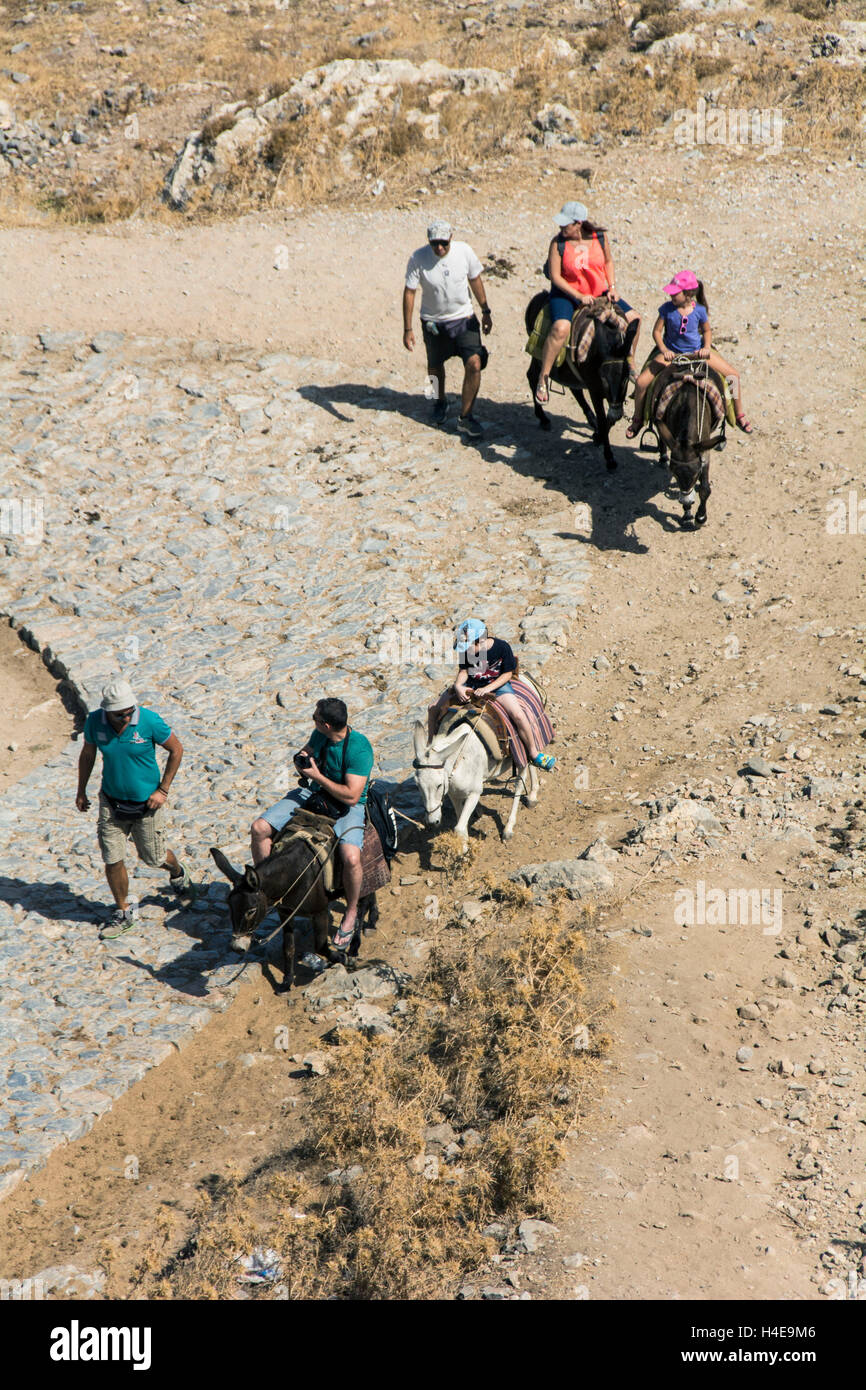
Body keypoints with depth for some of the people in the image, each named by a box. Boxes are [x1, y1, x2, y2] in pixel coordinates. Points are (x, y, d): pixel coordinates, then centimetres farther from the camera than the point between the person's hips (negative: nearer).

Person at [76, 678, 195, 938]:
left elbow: (176, 749, -7)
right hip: (111, 802, 2)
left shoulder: (149, 720, -20)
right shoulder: (94, 722, -12)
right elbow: (87, 754, 8)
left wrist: (163, 790, -8)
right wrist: (81, 791, 13)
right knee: (112, 860, 1)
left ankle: (178, 872, 46)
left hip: (146, 803, -2)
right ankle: (123, 913, 21)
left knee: (153, 858, 11)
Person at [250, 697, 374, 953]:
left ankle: (351, 912, -6)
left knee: (351, 857, -34)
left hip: (349, 806, -6)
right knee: (260, 828, -9)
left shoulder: (359, 748, -25)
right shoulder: (320, 735, -4)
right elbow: (304, 754, 18)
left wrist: (317, 776, -23)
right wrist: (301, 761, -7)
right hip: (315, 793, 7)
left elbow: (351, 796, -28)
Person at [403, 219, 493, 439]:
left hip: (464, 318, 0)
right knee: (435, 365, 17)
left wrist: (485, 311, 9)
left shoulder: (464, 251, -13)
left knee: (474, 364, -15)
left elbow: (475, 280, 3)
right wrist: (407, 329, -12)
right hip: (433, 322, 0)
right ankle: (440, 402, 48)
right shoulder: (418, 258, -18)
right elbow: (409, 292, -11)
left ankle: (465, 417, -2)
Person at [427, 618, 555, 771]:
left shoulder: (501, 647, -22)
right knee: (434, 709, -6)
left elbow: (507, 674, -12)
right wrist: (458, 685, -22)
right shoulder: (465, 649, -13)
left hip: (497, 684, -3)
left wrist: (488, 689, -24)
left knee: (518, 715, -25)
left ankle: (534, 753, -2)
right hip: (470, 684, 3)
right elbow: (463, 671, 0)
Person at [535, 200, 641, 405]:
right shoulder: (558, 243, -15)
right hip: (566, 295, -4)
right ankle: (543, 379, -24)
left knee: (633, 318, 0)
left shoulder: (600, 237, -6)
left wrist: (612, 287, -1)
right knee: (561, 328, -34)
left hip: (599, 293, 4)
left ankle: (629, 365, 22)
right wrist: (579, 296, -20)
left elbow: (608, 261, 11)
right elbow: (555, 276, -14)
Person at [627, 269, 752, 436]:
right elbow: (657, 331, -6)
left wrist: (706, 348, -13)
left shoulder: (699, 310, -10)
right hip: (671, 353, -1)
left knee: (733, 375, -8)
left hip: (696, 352, 1)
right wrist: (664, 350, -22)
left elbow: (707, 331, 6)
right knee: (642, 382, -19)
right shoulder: (667, 309, -13)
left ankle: (739, 416, 13)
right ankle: (637, 420, 7)